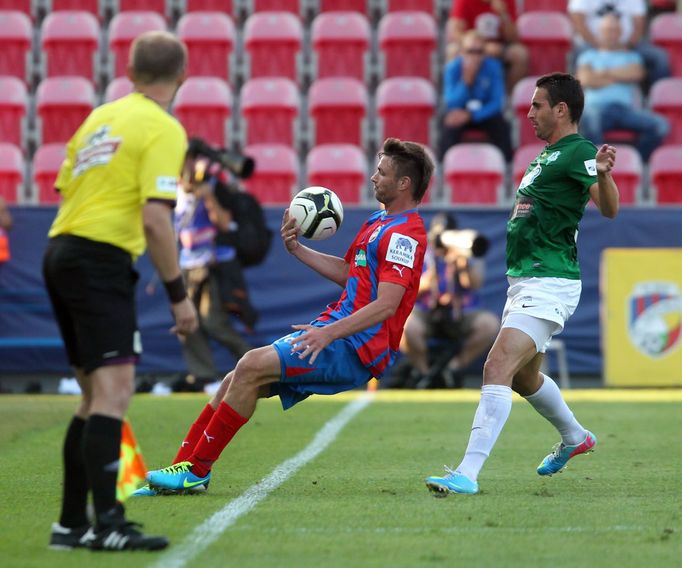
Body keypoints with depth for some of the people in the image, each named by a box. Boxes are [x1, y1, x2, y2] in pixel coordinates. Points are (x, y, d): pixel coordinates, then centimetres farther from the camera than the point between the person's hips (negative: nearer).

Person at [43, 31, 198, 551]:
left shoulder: (103, 115, 17)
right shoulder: (163, 130, -8)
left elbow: (65, 188, 20)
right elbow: (154, 218, -17)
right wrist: (178, 294, -12)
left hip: (61, 250, 9)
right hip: (101, 259, -9)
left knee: (97, 395, 15)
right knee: (114, 390, -13)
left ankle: (72, 522, 16)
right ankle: (105, 523, -21)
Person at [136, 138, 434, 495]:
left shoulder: (405, 233, -12)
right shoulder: (378, 222, 19)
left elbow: (386, 304, -22)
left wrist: (329, 333, -32)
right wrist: (297, 249, 20)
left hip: (356, 348, -10)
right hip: (336, 330, 10)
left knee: (252, 366, -23)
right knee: (235, 382, 0)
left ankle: (196, 470, -16)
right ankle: (179, 470, 1)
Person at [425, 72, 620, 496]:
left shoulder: (579, 151, -13)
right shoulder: (548, 154, 17)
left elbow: (609, 208, -27)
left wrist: (603, 173, -44)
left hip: (549, 284, -11)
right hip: (524, 281, 11)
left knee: (498, 367, -21)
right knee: (523, 376, 25)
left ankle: (468, 473, -26)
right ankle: (575, 437, 48)